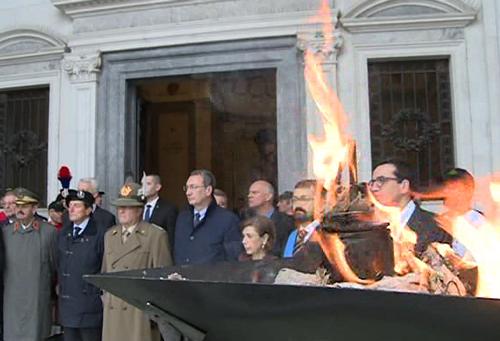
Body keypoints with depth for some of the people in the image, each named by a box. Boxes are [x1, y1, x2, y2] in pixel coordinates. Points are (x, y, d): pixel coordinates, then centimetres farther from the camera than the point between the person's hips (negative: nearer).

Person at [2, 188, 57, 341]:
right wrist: (8, 286, 11)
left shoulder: (49, 231, -3)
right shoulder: (6, 232, 5)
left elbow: (55, 265, 4)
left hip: (38, 299, -2)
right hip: (12, 299, 2)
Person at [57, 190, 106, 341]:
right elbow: (59, 264, 18)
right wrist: (60, 286, 13)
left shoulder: (100, 234, -11)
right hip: (67, 305, 6)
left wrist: (102, 293, -7)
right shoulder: (63, 234, 11)